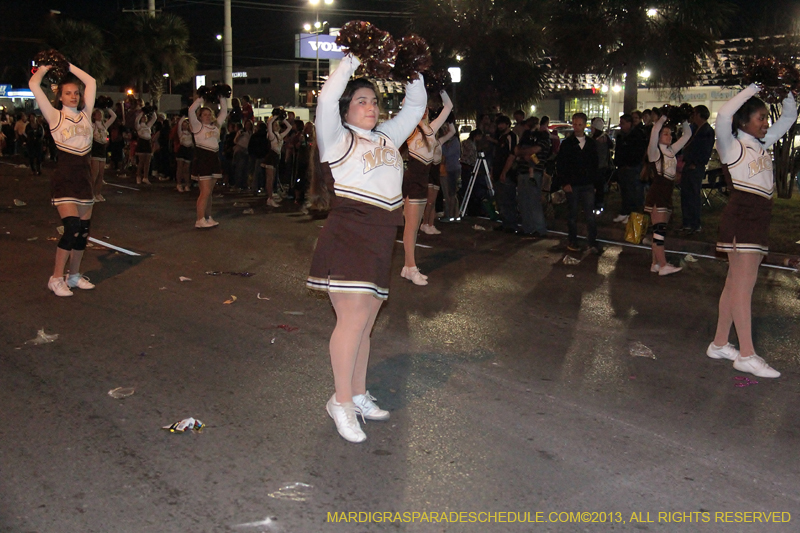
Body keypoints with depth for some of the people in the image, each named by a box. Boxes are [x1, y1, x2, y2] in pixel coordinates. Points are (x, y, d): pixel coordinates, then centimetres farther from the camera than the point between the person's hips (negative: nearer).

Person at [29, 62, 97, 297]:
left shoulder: (85, 114, 11)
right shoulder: (55, 116, -1)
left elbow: (91, 82, 16)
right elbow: (34, 85, -7)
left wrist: (68, 66, 18)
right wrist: (44, 68, 10)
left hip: (84, 175, 5)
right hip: (64, 176, -5)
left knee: (84, 229, 7)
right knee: (72, 228, -16)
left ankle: (74, 275, 21)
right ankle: (56, 278, -4)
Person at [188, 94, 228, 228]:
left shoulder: (216, 126, 14)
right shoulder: (198, 126, -2)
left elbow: (224, 112, 20)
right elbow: (191, 110, -14)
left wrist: (222, 98, 13)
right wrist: (201, 99, -7)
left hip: (214, 159, 6)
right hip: (202, 159, -6)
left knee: (209, 192, 11)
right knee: (205, 191, -10)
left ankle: (208, 217, 17)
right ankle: (200, 220, -7)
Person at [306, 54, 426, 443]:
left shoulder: (388, 137, 19)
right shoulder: (339, 140, -1)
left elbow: (415, 106, 28)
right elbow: (326, 101, -17)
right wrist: (352, 62, -10)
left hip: (381, 241, 7)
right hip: (348, 233, -7)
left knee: (365, 323, 12)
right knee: (353, 320, -10)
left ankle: (359, 395, 22)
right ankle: (341, 401, 2)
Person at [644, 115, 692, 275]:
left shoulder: (672, 150, 15)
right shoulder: (655, 151, -5)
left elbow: (687, 135, 19)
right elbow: (654, 132, -24)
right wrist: (664, 117, -17)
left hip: (667, 193, 8)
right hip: (657, 192, -8)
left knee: (660, 230, 8)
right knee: (659, 229, -10)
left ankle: (655, 263, 12)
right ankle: (663, 266, -13)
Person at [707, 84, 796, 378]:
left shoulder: (762, 144, 17)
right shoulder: (732, 146, -5)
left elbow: (789, 117, 26)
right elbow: (724, 114, -23)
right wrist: (755, 88, -13)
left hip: (759, 219, 8)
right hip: (741, 216, -8)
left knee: (736, 284, 9)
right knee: (744, 284, -9)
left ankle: (719, 344, 15)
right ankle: (746, 355, -7)